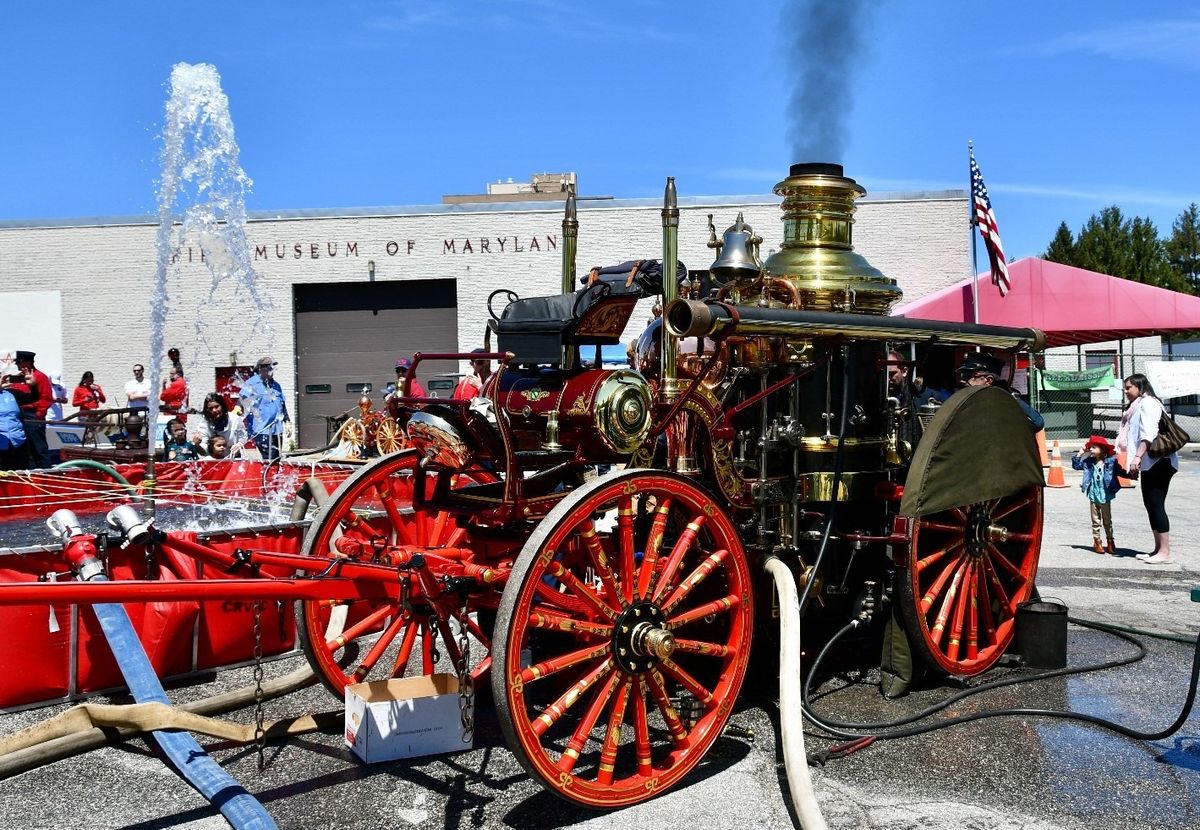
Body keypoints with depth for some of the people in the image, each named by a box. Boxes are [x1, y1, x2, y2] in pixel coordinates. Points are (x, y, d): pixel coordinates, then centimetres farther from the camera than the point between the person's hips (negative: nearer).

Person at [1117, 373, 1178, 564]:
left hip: (1157, 462, -10)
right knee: (1150, 505, 11)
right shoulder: (1137, 405, 21)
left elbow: (1148, 433, -20)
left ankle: (1164, 552, -8)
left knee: (1156, 505, -10)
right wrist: (1135, 462, 19)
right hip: (1148, 463, 10)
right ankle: (1158, 549, 17)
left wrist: (1137, 457, -27)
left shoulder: (1147, 402, -8)